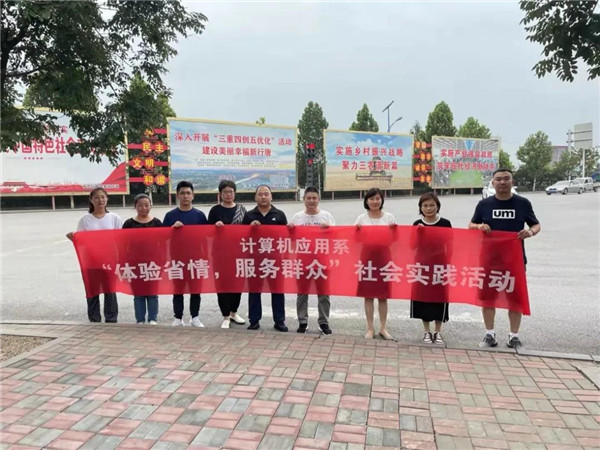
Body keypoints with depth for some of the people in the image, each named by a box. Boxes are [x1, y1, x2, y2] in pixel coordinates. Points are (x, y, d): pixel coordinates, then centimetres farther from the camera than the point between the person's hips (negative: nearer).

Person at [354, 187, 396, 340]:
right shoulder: (361, 218, 4)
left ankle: (383, 328, 17)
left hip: (384, 259, 0)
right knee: (368, 294, 4)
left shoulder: (389, 217, 4)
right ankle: (370, 328, 13)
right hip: (367, 258, 0)